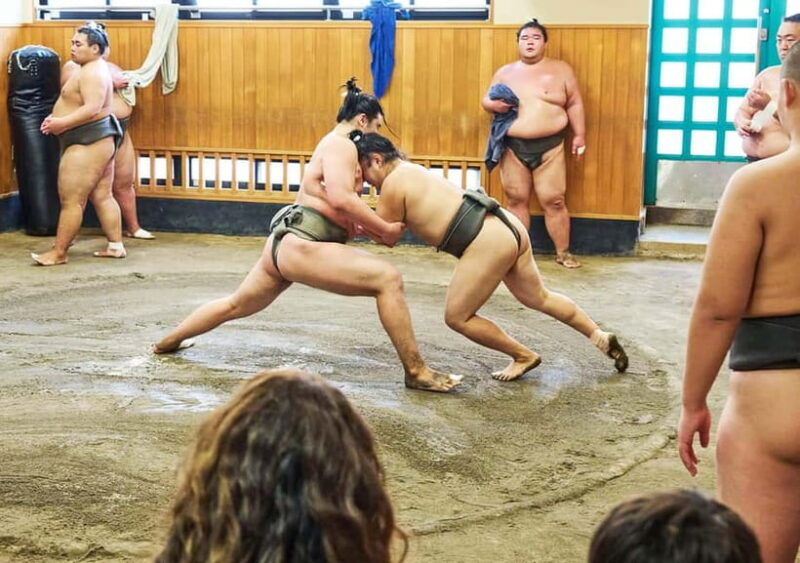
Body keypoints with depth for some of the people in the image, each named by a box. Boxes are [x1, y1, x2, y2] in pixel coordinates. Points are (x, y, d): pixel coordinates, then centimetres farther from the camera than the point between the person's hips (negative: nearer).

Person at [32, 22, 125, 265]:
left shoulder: (93, 72, -17)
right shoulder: (92, 70, 17)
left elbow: (92, 109, -28)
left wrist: (61, 123, -26)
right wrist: (58, 118, 7)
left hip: (87, 142, -11)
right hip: (97, 139, 11)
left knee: (71, 200, -7)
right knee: (102, 197, 12)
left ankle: (58, 252, -2)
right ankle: (116, 245, 14)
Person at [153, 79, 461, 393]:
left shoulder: (339, 147, 24)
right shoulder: (341, 144, -7)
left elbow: (342, 214, 19)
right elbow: (341, 199, -24)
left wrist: (376, 229, 4)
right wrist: (385, 230, -17)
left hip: (285, 243, 11)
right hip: (301, 246, -11)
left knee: (235, 306, 27)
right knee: (388, 279, -19)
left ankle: (167, 343, 44)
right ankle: (416, 372, -21)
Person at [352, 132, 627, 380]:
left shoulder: (394, 182, -8)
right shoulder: (411, 172, 20)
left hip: (489, 243, -10)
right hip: (506, 228, 10)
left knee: (457, 317, 4)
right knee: (539, 298, 26)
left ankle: (524, 357, 17)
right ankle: (601, 337, 36)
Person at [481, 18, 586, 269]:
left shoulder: (561, 69, 3)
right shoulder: (505, 72, 9)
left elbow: (574, 104, 5)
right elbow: (486, 100, 14)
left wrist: (579, 135, -1)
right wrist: (493, 105, -9)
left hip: (549, 147, -2)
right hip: (513, 147, 3)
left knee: (554, 201, -2)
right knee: (516, 200, 7)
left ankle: (563, 252, 8)